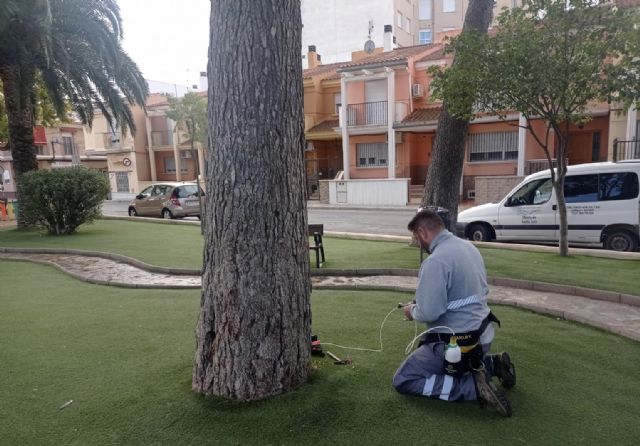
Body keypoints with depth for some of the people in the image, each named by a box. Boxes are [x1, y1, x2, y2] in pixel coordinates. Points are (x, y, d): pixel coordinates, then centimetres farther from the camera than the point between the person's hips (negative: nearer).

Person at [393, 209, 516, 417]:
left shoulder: (436, 261, -24)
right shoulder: (468, 246, 3)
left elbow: (429, 313, -27)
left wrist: (413, 311, -3)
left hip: (456, 343, -9)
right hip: (482, 334, 9)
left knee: (403, 381, 0)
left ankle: (474, 386, -10)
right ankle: (492, 364, 14)